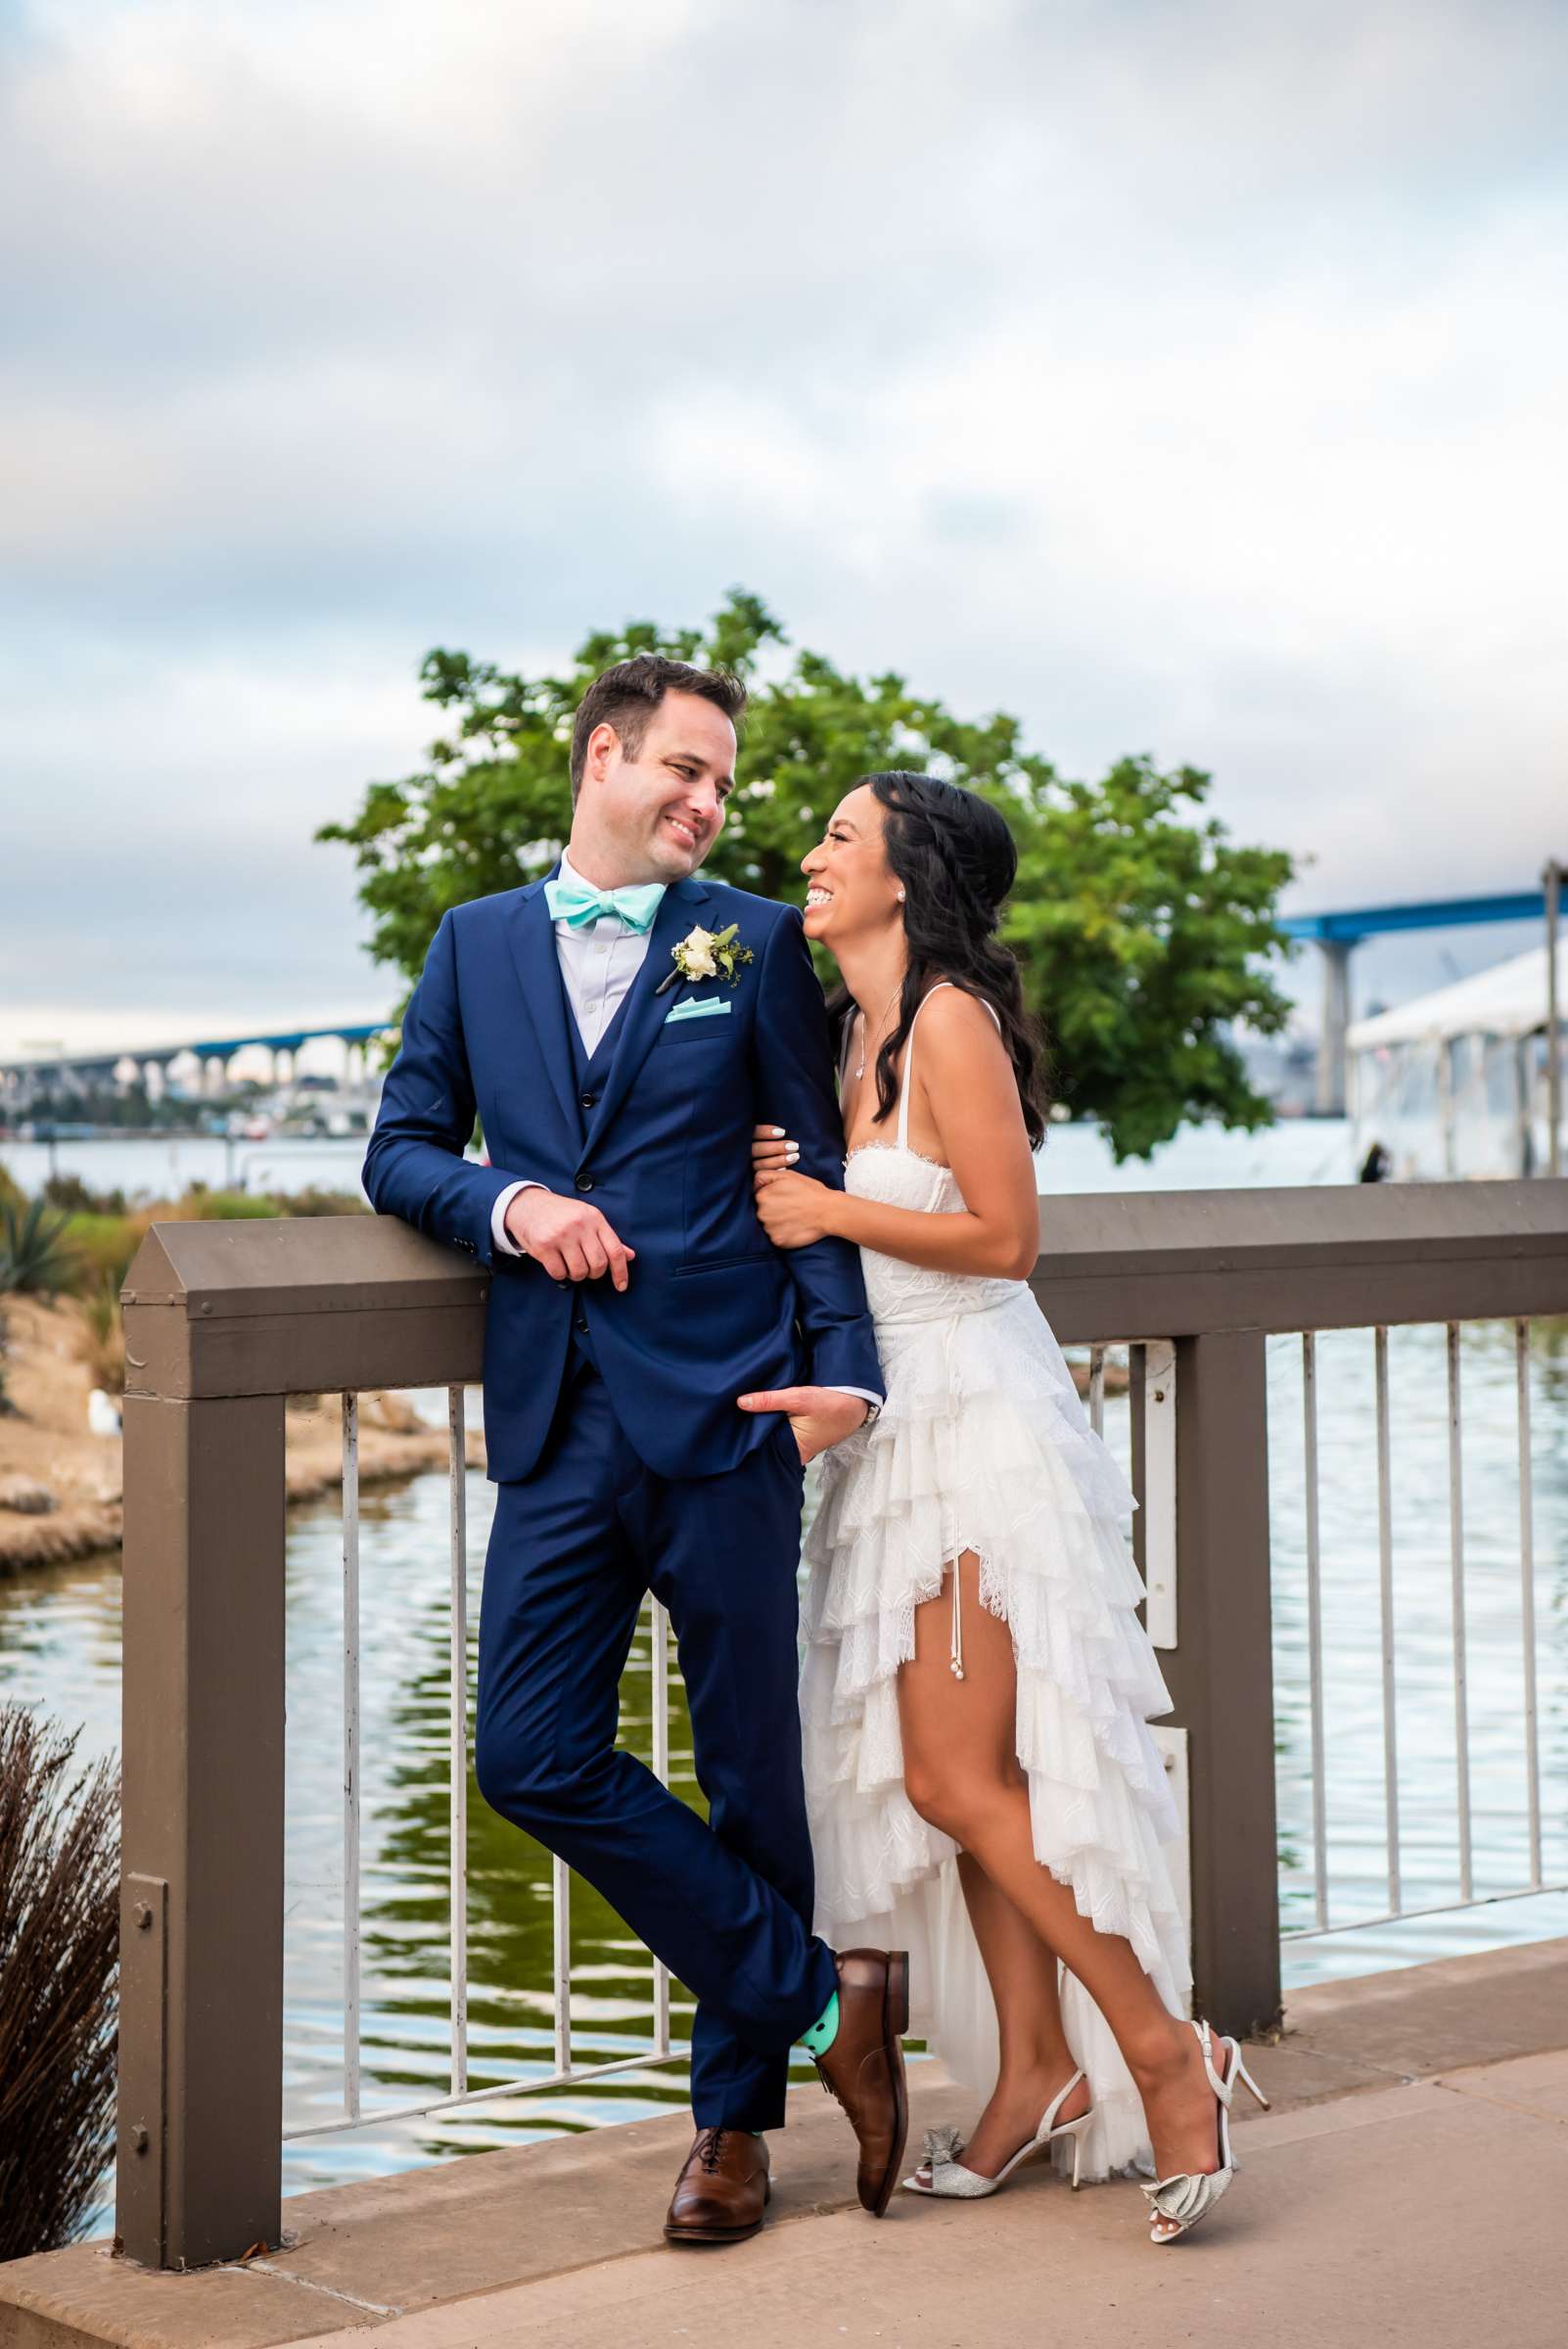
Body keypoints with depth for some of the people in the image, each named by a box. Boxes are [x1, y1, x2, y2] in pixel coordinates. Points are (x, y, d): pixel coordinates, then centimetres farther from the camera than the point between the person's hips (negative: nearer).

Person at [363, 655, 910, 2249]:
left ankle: (734, 2116, 22)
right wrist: (509, 1203, -7)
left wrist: (841, 1362, -8)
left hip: (721, 1408, -2)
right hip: (556, 1424, 3)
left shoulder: (755, 943, 7)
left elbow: (823, 1163, 5)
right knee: (534, 1758, -4)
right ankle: (820, 2000, 10)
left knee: (751, 1766, 4)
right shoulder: (477, 942, 14)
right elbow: (402, 1148, 14)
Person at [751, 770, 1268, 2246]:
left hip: (977, 1421, -9)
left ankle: (1163, 2045, 2)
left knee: (957, 1777, -9)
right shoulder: (859, 1029, 13)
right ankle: (1035, 2071, 19)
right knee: (963, 1775, 10)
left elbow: (1004, 1236, -16)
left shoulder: (951, 1019, -13)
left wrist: (834, 1212, -12)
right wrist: (790, 1182, 3)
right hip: (906, 1422, 9)